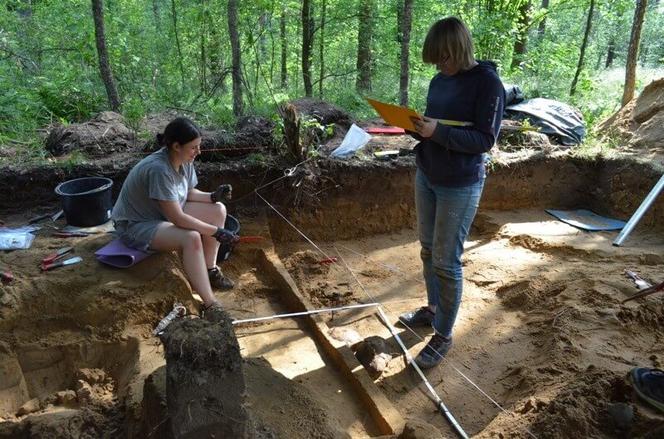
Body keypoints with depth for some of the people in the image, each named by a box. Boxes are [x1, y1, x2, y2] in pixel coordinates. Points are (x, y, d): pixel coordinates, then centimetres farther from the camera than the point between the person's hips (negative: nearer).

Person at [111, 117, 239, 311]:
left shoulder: (185, 161, -8)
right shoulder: (158, 169, -33)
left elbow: (189, 193, 7)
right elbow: (177, 218, -32)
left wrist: (213, 196, -12)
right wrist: (215, 231, -27)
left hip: (165, 214, 9)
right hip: (134, 226, -9)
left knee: (218, 210, -2)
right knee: (191, 238, -33)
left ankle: (209, 271, 6)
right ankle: (210, 304, -26)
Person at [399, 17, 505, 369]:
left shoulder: (488, 83, -13)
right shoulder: (439, 81, 8)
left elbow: (485, 139, -17)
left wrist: (438, 131, -28)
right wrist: (414, 126, -8)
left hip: (460, 186, -7)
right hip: (425, 176, 7)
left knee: (446, 261, -1)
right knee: (428, 250, 16)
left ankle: (443, 336, 14)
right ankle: (433, 309, 36)